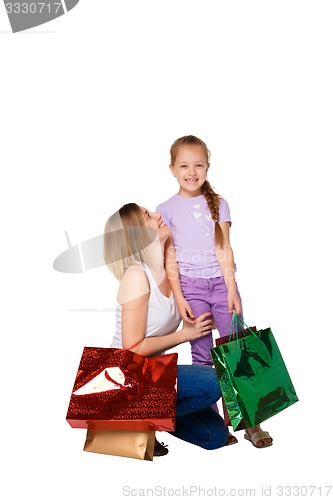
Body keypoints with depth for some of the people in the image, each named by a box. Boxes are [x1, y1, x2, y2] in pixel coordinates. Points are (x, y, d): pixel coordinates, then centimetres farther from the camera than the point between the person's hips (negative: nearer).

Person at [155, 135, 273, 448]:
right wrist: (179, 299, -5)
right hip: (191, 287, -1)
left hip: (221, 282, 1)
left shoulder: (218, 204, 8)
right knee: (202, 356, 3)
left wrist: (231, 290, -5)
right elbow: (170, 259, 1)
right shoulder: (166, 210, 3)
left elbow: (224, 250, 3)